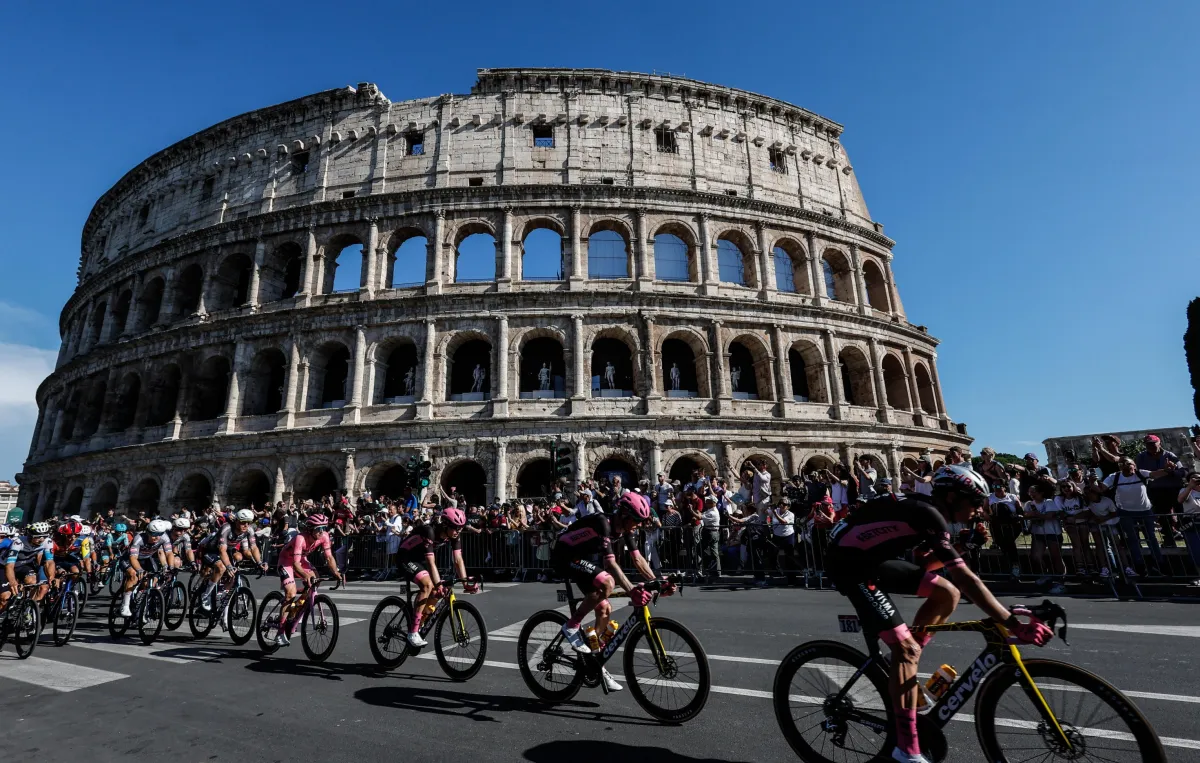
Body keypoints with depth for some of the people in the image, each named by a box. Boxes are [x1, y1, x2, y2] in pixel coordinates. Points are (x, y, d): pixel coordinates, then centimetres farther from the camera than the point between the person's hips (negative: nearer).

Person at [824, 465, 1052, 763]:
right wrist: (1015, 626, -25)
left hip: (873, 559, 10)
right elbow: (965, 579, -26)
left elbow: (929, 563, 19)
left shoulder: (926, 509, 8)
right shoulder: (928, 515, -21)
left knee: (947, 593, 6)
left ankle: (904, 672, 18)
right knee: (906, 646, -12)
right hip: (849, 563, -10)